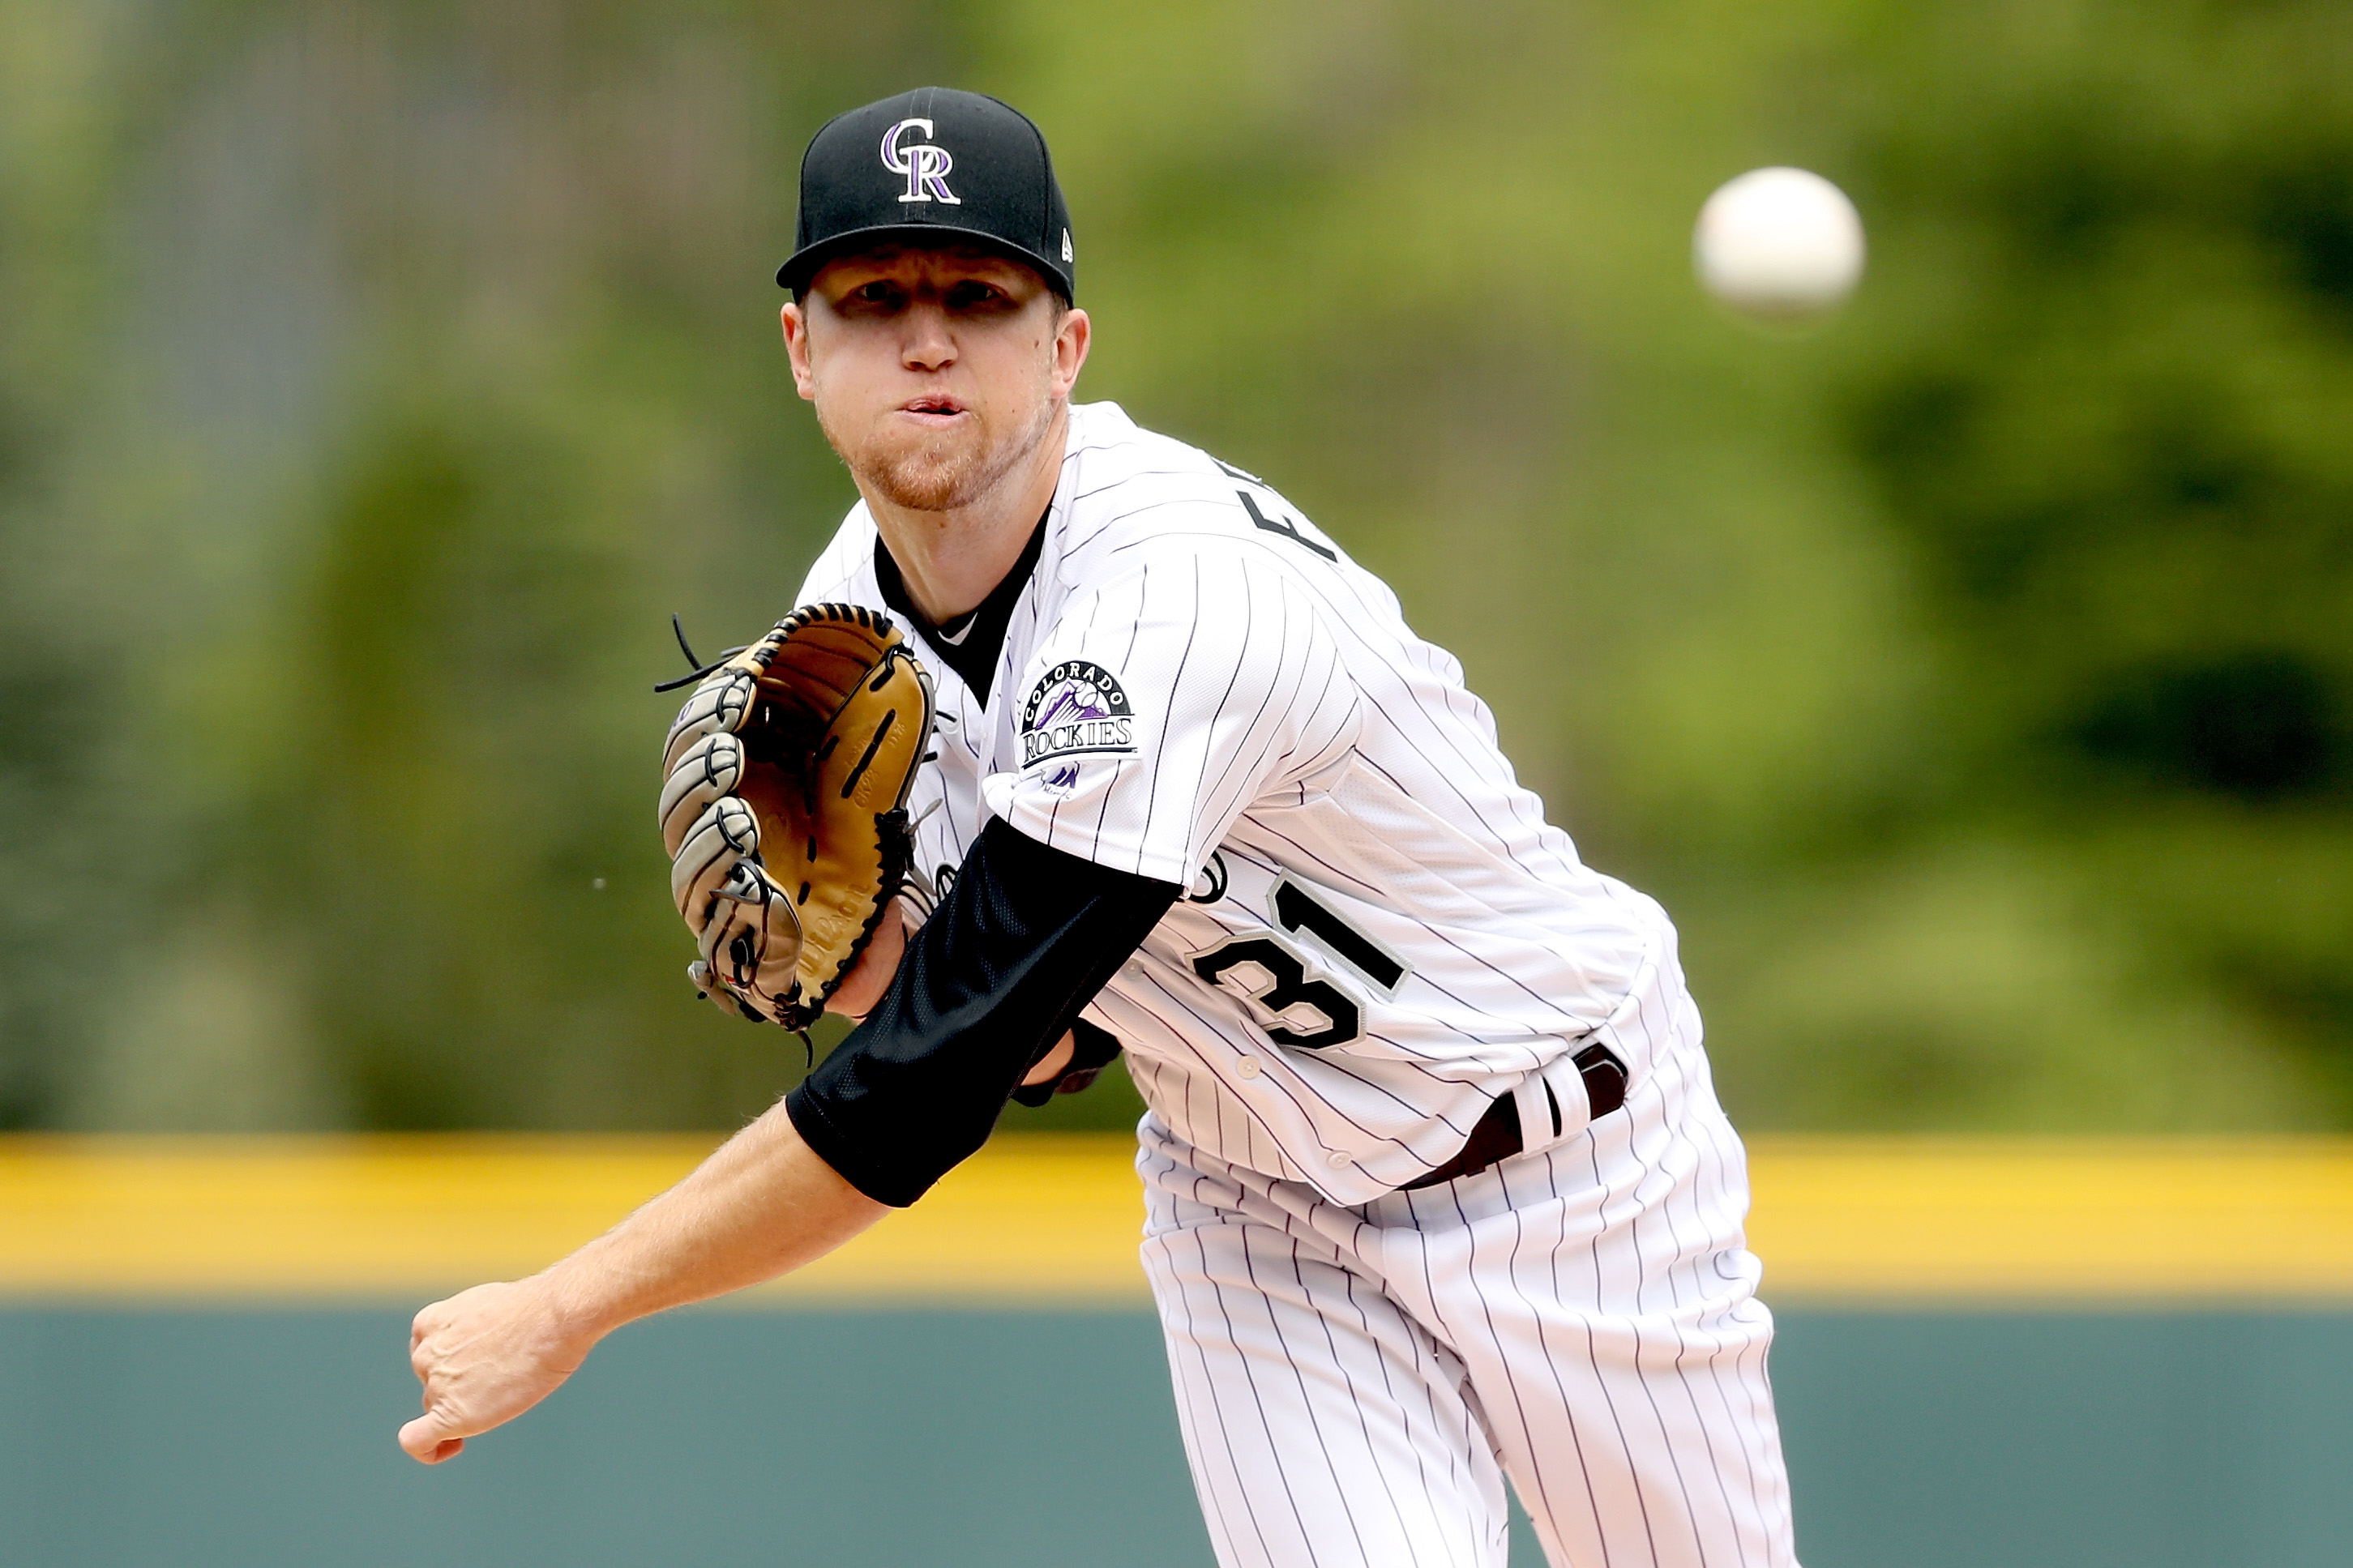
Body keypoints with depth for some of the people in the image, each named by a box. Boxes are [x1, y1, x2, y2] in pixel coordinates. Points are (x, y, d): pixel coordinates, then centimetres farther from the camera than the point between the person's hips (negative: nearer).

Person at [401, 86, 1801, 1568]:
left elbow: (932, 1082, -36)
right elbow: (1051, 1042, 5)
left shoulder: (1177, 584, -32)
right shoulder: (852, 611, -5)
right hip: (1252, 1208, 5)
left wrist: (566, 1309, -32)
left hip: (1556, 1159, -5)